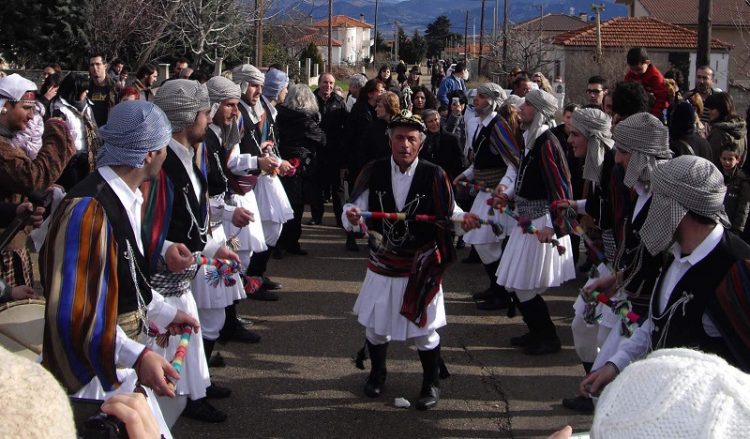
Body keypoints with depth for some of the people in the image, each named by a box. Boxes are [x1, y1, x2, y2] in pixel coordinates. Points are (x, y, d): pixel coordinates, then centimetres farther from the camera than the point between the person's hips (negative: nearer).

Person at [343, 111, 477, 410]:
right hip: (382, 265, 2)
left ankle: (431, 384, 31)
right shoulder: (373, 172, -8)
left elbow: (449, 212, -5)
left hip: (421, 267, -2)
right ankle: (377, 373, 42)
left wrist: (463, 220, -27)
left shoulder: (434, 176, -12)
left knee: (424, 330, 8)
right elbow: (355, 209, -6)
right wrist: (351, 216, -29)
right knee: (375, 326, 15)